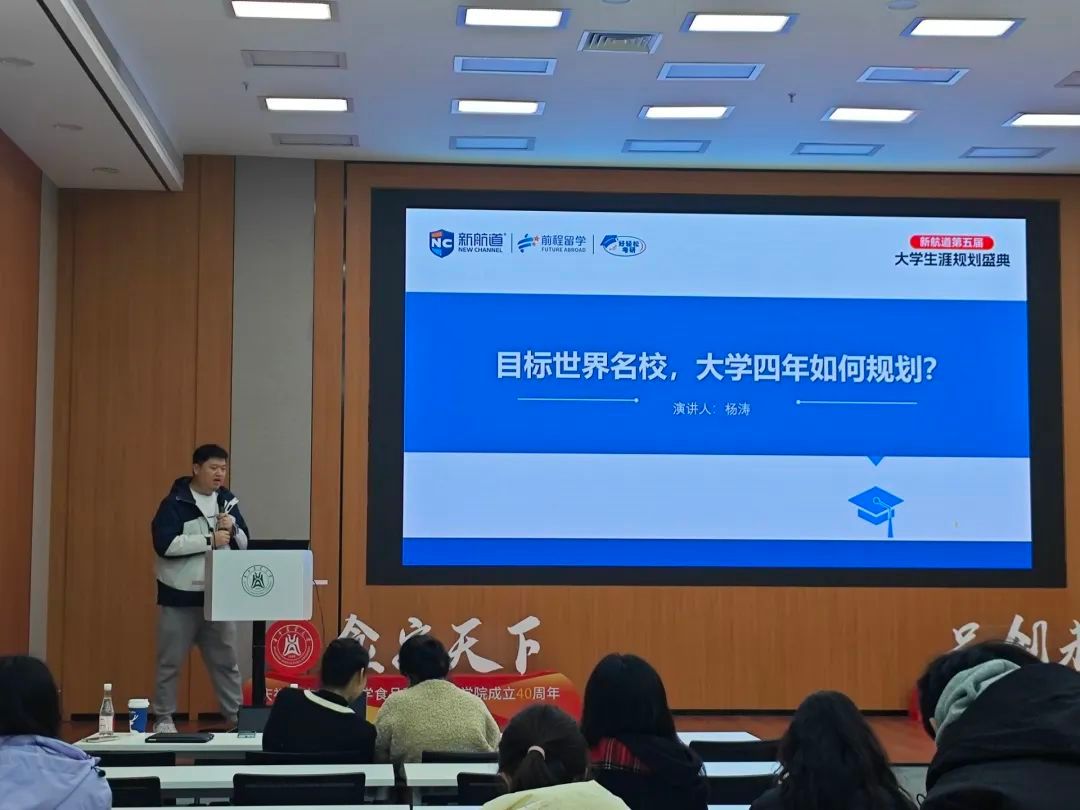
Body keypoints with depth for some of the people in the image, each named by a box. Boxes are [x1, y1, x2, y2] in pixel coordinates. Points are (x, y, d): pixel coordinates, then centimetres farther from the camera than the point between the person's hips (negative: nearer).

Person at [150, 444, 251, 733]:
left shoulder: (227, 500, 8)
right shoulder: (175, 503, -10)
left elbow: (245, 544, 12)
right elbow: (164, 544, -21)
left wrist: (233, 530, -10)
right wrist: (209, 540, -22)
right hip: (180, 596, -5)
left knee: (226, 661, 10)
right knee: (170, 662, 5)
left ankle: (238, 717, 17)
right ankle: (163, 718, 16)